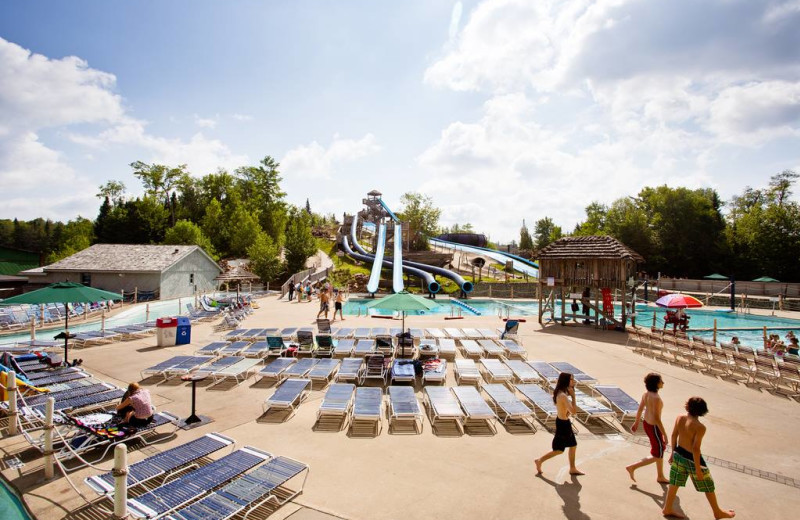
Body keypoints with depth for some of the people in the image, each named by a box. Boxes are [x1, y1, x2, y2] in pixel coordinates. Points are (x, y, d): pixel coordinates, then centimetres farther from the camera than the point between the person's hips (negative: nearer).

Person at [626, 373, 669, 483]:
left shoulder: (646, 394, -2)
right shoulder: (656, 398, -28)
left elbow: (640, 409, 8)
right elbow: (657, 418, -26)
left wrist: (636, 422, 19)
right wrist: (664, 434, -18)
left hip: (646, 424, 9)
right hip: (653, 427, -9)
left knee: (661, 448, 25)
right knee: (657, 455, 9)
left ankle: (660, 476, 40)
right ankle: (632, 467, 11)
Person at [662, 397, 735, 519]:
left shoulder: (680, 418, -8)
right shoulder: (700, 427, -26)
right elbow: (696, 448, -24)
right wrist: (698, 469, -14)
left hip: (678, 454, 6)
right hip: (691, 459, -6)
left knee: (675, 483, 19)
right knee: (708, 486, 21)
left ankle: (668, 509, 31)